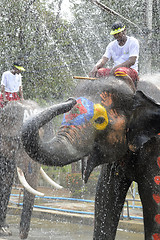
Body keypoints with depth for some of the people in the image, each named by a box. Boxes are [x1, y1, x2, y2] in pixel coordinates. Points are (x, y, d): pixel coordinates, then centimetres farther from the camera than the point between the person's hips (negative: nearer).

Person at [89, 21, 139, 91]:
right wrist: (96, 67, -19)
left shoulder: (133, 42, -1)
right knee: (97, 72, -19)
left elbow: (132, 61, -13)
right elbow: (104, 59, 5)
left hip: (131, 70, -5)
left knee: (119, 71, -40)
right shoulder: (111, 45, 15)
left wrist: (116, 67, -23)